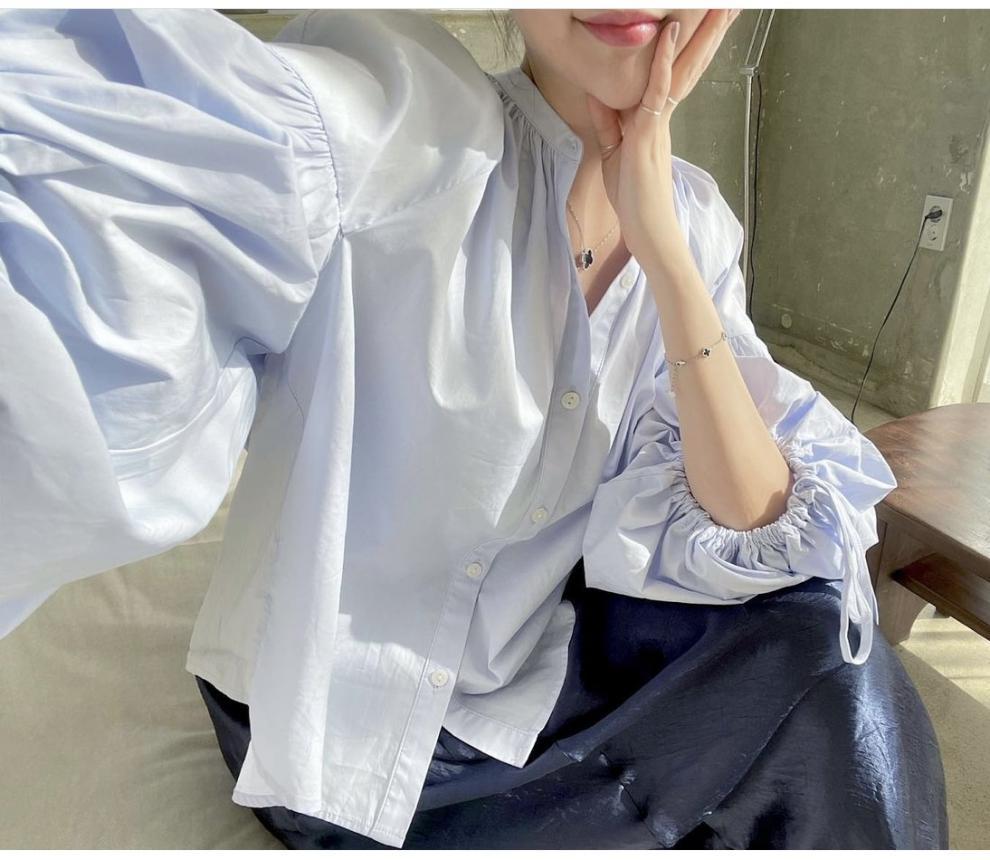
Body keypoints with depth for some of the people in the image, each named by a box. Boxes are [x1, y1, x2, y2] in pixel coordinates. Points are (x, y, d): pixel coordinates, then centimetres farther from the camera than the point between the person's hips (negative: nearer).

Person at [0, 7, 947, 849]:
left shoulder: (696, 220, -4)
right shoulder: (406, 110, -22)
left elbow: (751, 520, -14)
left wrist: (661, 247, -22)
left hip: (537, 666, 5)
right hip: (338, 709, -4)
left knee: (813, 619, -12)